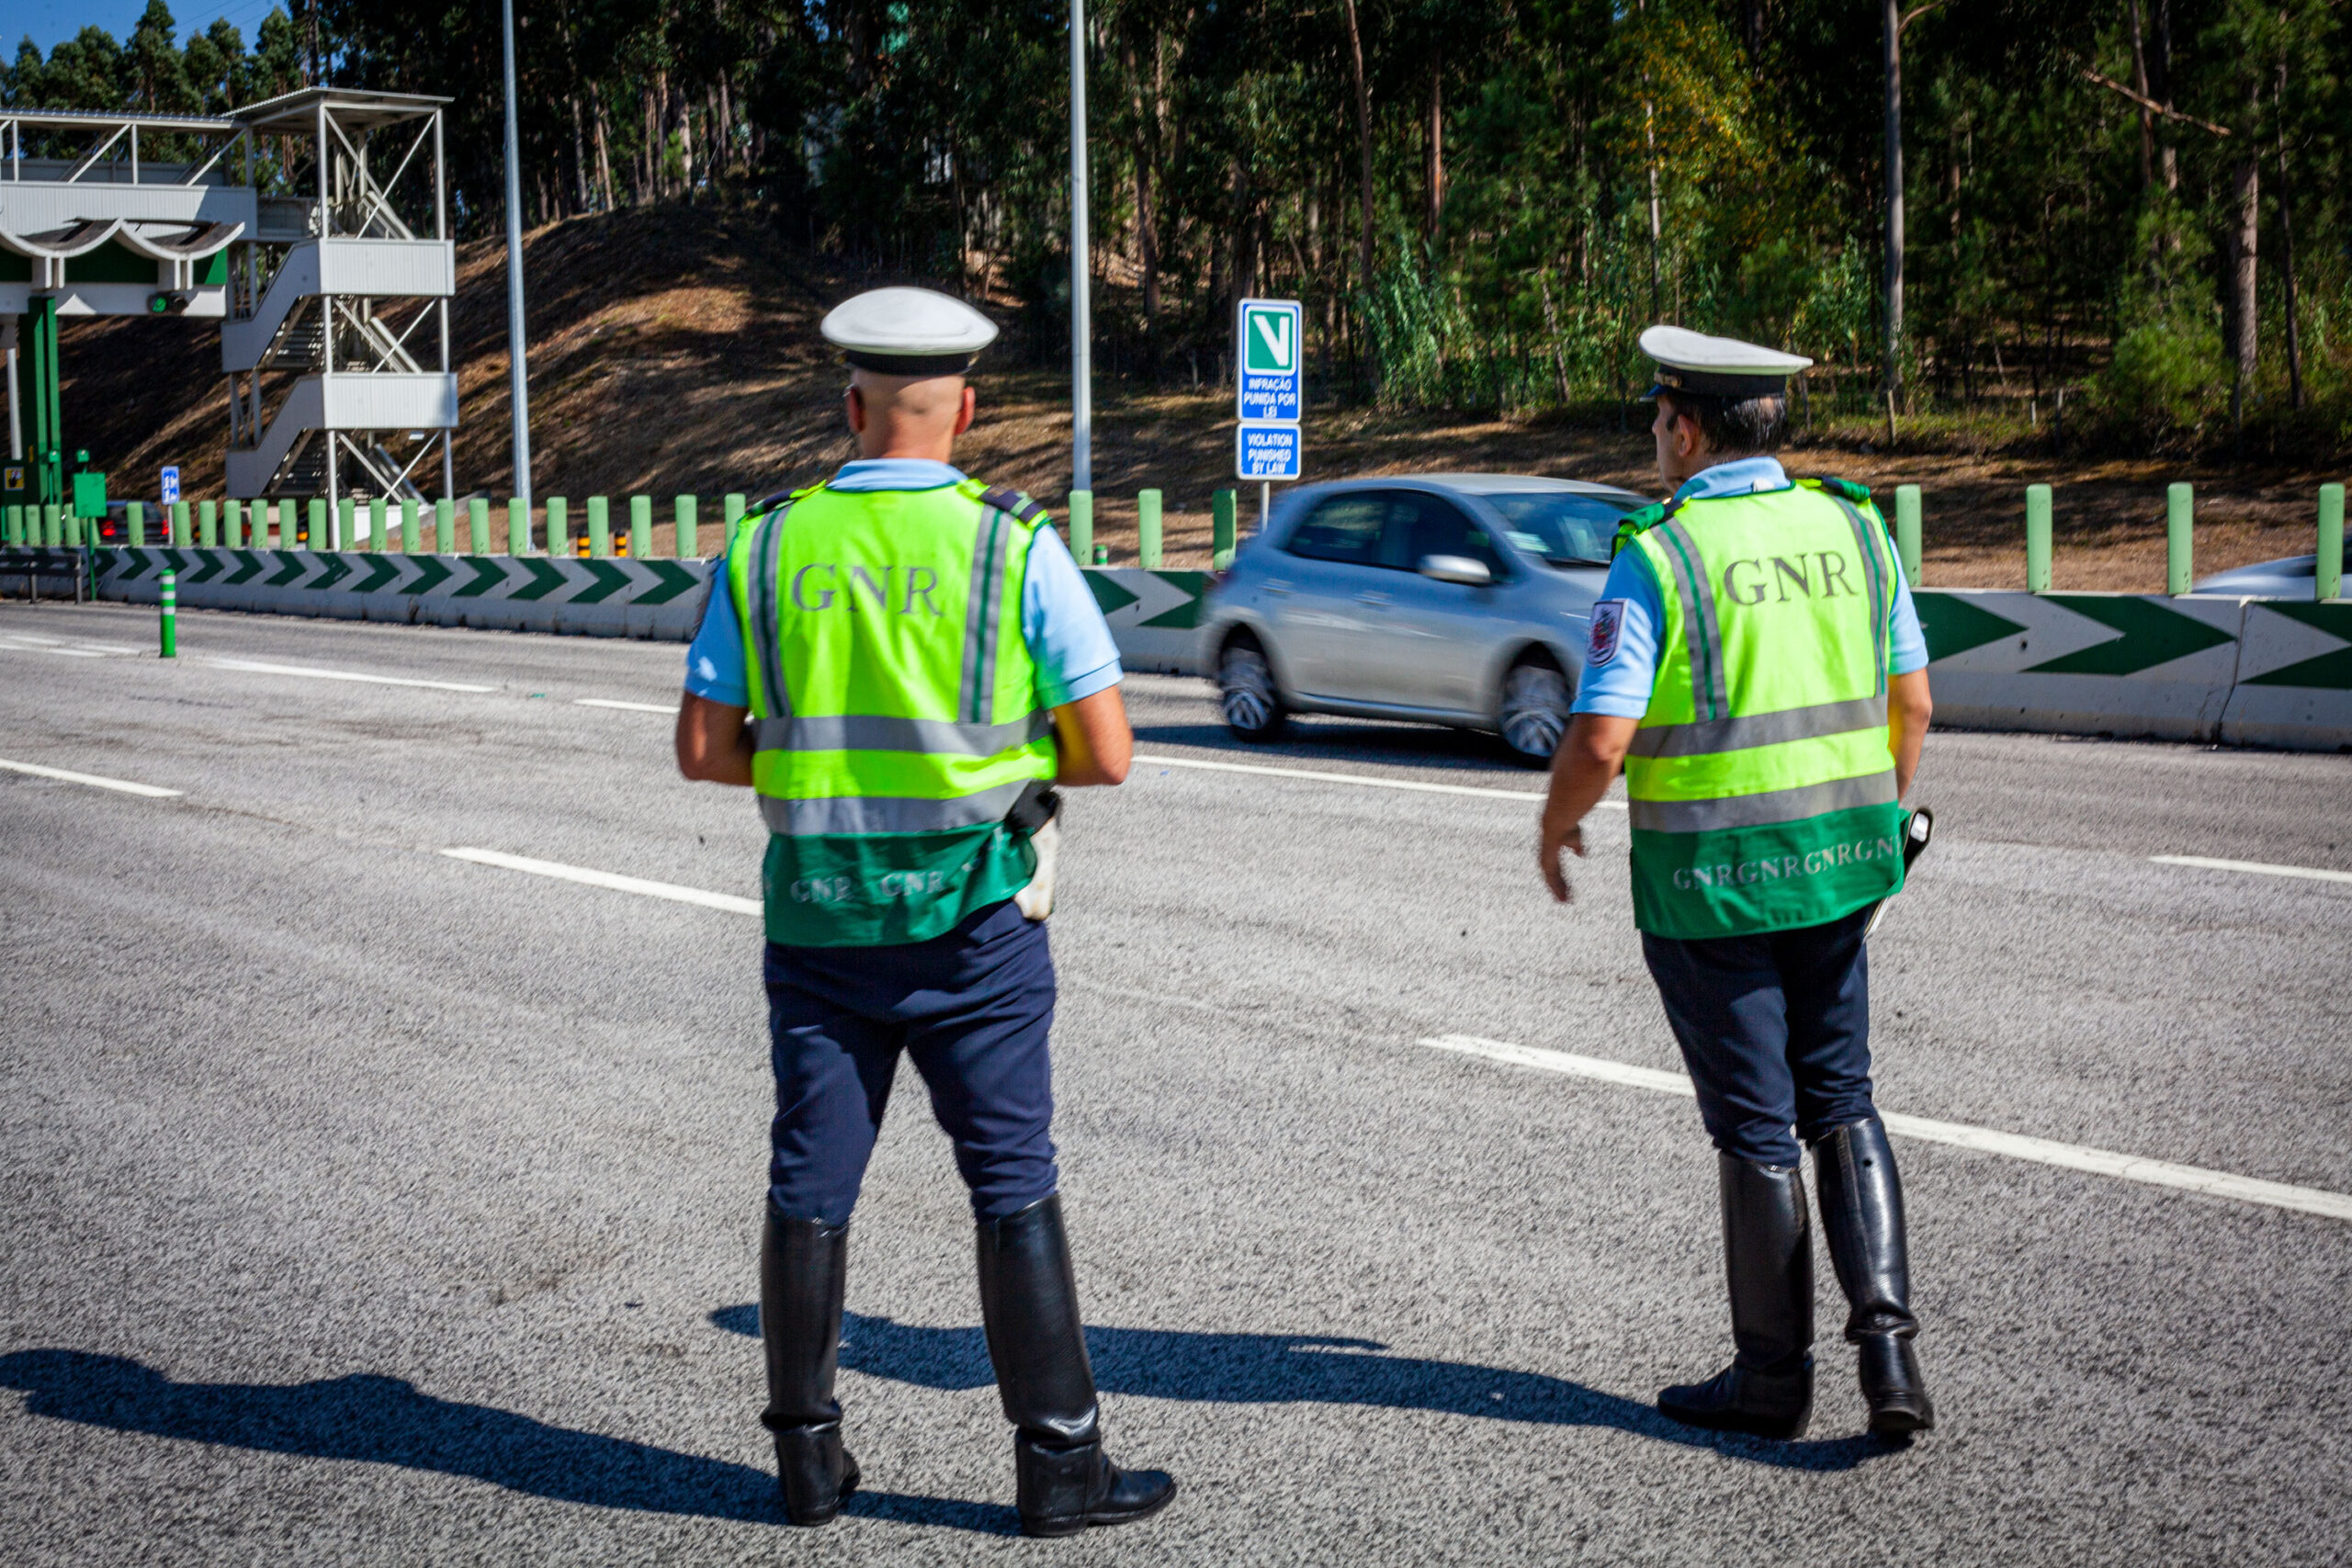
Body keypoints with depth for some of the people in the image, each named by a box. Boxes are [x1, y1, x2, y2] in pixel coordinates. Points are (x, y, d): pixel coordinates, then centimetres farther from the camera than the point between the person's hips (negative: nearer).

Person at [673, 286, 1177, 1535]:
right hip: (970, 917, -2)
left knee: (811, 1185, 11)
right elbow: (1106, 754, -7)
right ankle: (1058, 1462, 8)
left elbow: (704, 749, 3)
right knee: (1014, 1188, 4)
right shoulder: (1015, 545, -7)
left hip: (817, 918, 3)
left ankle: (809, 1456, 20)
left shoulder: (765, 548, 1)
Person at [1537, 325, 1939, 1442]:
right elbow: (1910, 701, 9)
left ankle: (1772, 1376, 17)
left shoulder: (1657, 557, -14)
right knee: (1840, 1104, 16)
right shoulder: (1851, 528, 3)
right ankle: (1884, 1338, 3)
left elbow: (1601, 739, -18)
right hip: (1835, 863, 5)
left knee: (1756, 1128, 6)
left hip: (1709, 884, -5)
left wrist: (1555, 826, 2)